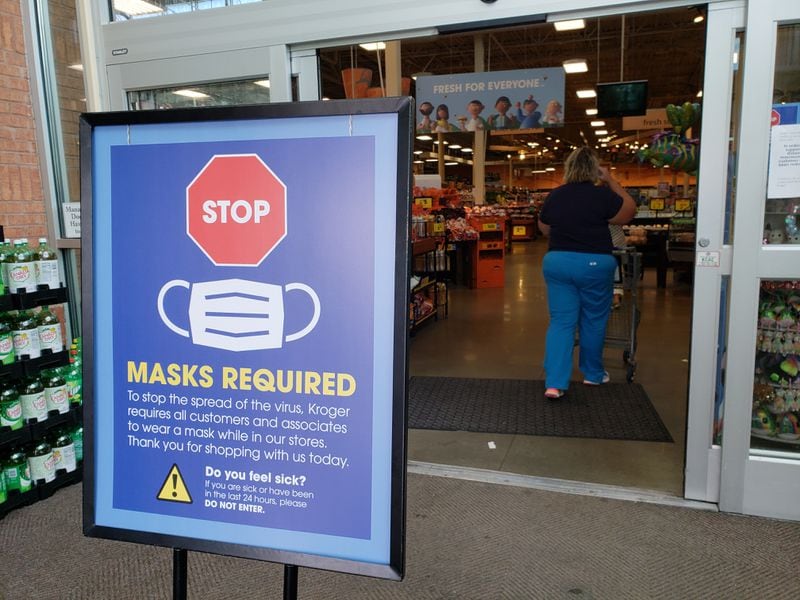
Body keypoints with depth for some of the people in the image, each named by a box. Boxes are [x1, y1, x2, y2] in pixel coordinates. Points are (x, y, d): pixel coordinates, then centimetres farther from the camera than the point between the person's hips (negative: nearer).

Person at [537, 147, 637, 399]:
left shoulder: (554, 196, 3)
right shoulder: (602, 195, -9)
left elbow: (544, 229, 17)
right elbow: (629, 212, 7)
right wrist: (612, 182, 8)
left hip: (557, 262, 3)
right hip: (594, 264, -3)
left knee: (561, 322, 5)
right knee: (593, 321, 13)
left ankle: (554, 383, -3)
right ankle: (593, 374, 30)